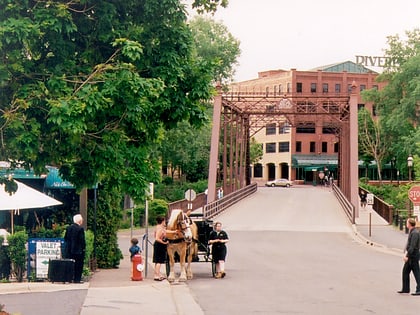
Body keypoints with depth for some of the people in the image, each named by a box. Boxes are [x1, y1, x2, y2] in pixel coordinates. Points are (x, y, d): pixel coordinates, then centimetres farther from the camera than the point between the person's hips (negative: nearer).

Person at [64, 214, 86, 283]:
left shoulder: (68, 228, 6)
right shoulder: (80, 229, -13)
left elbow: (65, 238, 10)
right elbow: (82, 239, -14)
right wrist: (83, 247, -3)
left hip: (69, 250, 6)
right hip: (78, 250, -6)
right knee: (78, 265, 1)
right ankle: (77, 279, 0)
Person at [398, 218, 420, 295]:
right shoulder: (411, 232, 13)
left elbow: (412, 246, -23)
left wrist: (407, 256, -23)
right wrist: (405, 253, 8)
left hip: (413, 257, -10)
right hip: (409, 256, 10)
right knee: (405, 271, 14)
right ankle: (405, 289, 21)